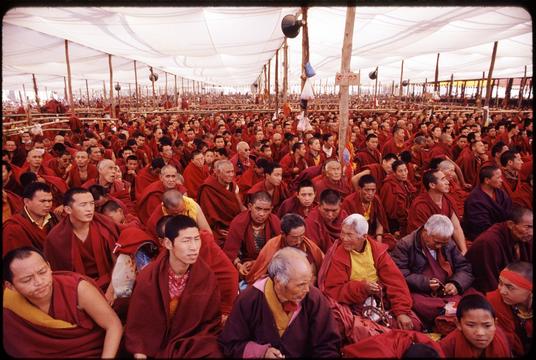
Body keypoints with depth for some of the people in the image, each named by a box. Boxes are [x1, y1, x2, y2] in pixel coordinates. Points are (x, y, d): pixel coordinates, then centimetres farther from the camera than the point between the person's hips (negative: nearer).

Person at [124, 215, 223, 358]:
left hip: (195, 346, 1)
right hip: (154, 349, 0)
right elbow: (136, 324, -2)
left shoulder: (207, 275, -10)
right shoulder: (147, 278, -13)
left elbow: (212, 322, 0)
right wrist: (139, 353, -11)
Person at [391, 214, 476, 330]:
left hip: (448, 292, 5)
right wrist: (425, 283, -20)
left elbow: (465, 268, 15)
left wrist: (456, 284, -6)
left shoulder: (449, 244, 15)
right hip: (420, 294, -4)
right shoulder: (405, 245, -4)